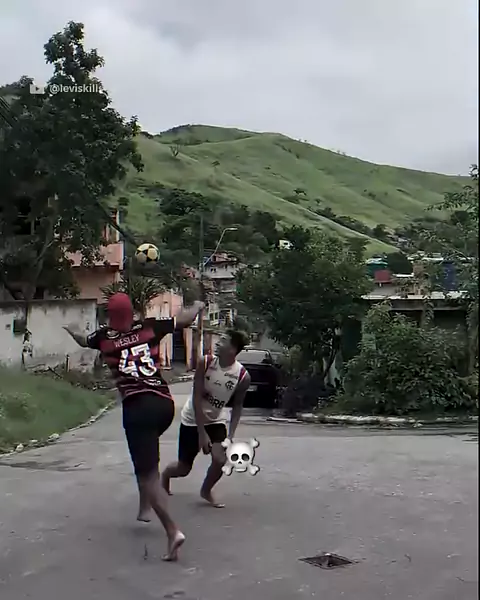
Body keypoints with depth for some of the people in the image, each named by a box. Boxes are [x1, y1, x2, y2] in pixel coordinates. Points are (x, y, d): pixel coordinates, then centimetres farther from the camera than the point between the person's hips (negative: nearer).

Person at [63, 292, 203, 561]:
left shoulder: (105, 337, 5)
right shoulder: (149, 327, 5)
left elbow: (83, 340, 28)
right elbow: (185, 319, 11)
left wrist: (70, 330, 51)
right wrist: (198, 306, 34)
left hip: (137, 408, -4)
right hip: (165, 403, 4)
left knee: (147, 472, -2)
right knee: (146, 455, 33)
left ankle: (173, 530, -15)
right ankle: (145, 506, 34)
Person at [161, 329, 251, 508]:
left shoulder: (243, 376, -20)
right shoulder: (205, 362, -22)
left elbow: (237, 406, -5)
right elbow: (196, 398, -20)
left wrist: (231, 435, -12)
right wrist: (202, 433, -23)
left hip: (216, 420, 1)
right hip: (193, 419, -1)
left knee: (221, 460, -19)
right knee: (183, 469, 4)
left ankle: (206, 491, 14)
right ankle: (165, 475, 41)